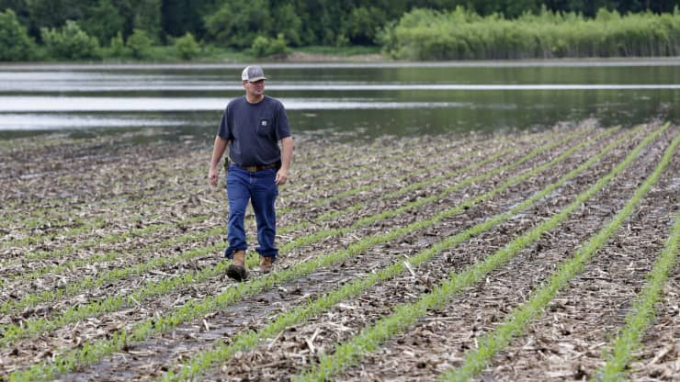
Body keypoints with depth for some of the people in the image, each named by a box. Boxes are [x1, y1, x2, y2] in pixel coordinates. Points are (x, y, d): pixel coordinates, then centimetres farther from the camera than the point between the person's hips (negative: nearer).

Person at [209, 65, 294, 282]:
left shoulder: (275, 107, -5)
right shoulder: (233, 107, 3)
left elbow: (286, 139, -9)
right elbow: (222, 138, 11)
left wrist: (284, 168, -21)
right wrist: (213, 167, 10)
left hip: (266, 174, -1)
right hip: (238, 173, 1)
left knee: (266, 219, 9)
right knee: (235, 214, -16)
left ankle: (267, 259, 27)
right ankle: (238, 261, -23)